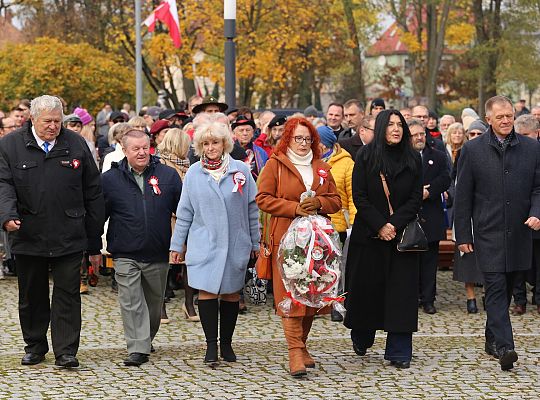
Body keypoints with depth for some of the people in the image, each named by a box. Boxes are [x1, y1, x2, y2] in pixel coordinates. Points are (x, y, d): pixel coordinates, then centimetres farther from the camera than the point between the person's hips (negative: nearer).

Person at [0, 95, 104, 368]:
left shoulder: (76, 145, 4)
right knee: (31, 297, 12)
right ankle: (34, 346, 28)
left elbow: (93, 195, 7)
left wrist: (94, 243, 6)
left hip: (69, 239, 0)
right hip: (28, 237, 0)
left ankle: (66, 352, 1)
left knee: (67, 295, -3)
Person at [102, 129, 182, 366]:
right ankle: (138, 349, -6)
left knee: (154, 303, 14)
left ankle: (146, 340, 33)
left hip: (158, 255, 2)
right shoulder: (110, 179, 0)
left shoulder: (167, 175, 2)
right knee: (131, 303, -8)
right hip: (125, 255, -2)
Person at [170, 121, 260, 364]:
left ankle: (226, 343, 18)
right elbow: (184, 212, 8)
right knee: (206, 291, -7)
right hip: (204, 244, 0)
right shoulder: (194, 173, 3)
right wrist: (177, 244, 6)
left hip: (236, 244, 0)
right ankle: (211, 345, -2)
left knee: (231, 293, 7)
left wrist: (255, 243, 8)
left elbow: (252, 209, 7)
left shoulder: (241, 170, 1)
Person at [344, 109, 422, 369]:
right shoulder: (366, 156, 0)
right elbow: (359, 195, -4)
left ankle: (399, 352, 0)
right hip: (369, 235, -1)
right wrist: (379, 225, -13)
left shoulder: (413, 159, 5)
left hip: (402, 235, 1)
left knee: (401, 290, -3)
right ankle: (361, 338, 29)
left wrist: (394, 224, -12)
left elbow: (416, 198, 1)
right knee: (366, 287, 6)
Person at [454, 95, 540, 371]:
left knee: (505, 288, 12)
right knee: (496, 287, -12)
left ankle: (493, 340, 27)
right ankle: (504, 347, -19)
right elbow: (463, 196, 2)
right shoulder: (472, 150, 1)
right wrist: (463, 235, 0)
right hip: (488, 232, -3)